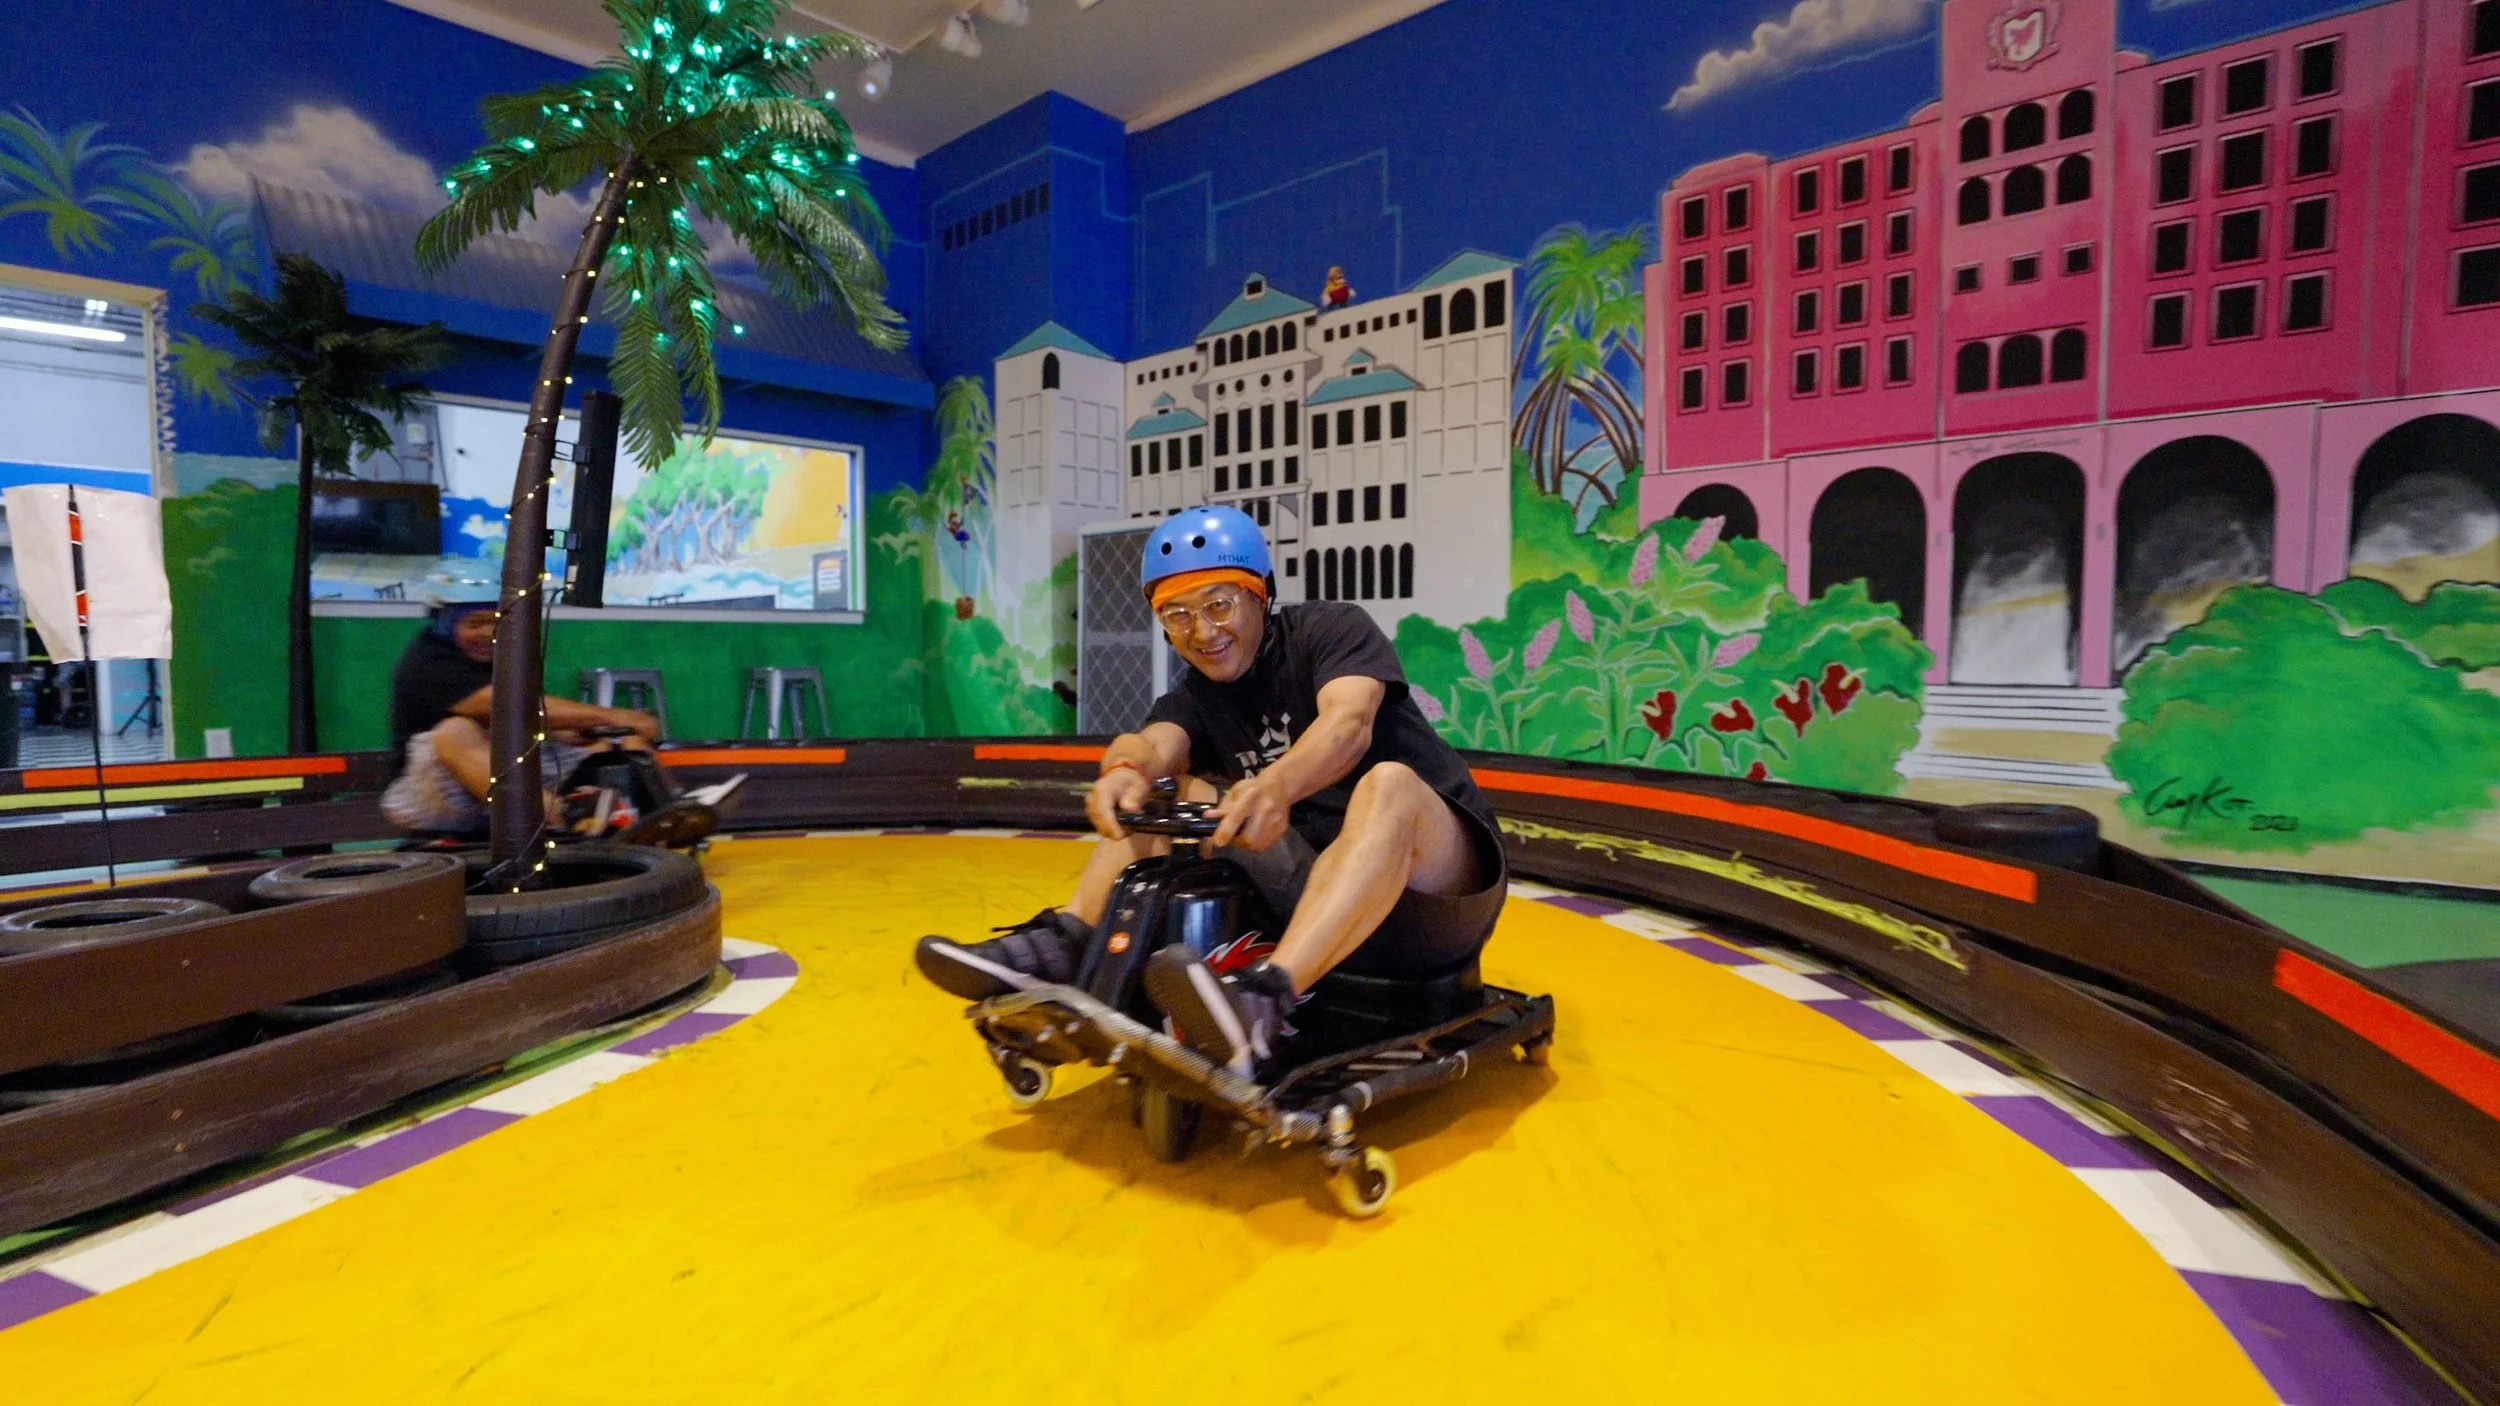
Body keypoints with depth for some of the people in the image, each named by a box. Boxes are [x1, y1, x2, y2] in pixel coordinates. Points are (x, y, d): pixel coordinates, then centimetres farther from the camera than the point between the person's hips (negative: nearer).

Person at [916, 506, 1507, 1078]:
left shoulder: (1335, 628, -5)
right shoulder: (1194, 699, 8)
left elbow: (1348, 722, -26)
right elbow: (1156, 740, -15)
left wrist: (1276, 785, -46)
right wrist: (1128, 766, -40)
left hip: (1430, 891, -4)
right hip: (1311, 890, 5)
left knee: (1387, 783, -36)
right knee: (1166, 793, -3)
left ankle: (1263, 1001, -54)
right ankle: (1062, 942, -20)